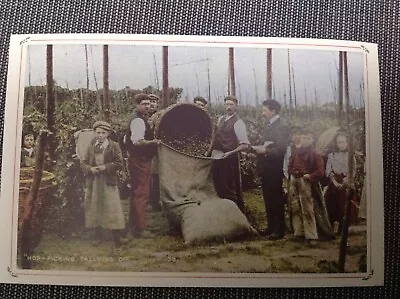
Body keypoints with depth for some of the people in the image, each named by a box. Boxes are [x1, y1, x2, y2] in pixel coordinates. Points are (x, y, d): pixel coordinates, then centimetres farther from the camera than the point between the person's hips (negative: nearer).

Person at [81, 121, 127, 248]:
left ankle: (117, 236, 1)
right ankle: (98, 236, 22)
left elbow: (119, 163, -7)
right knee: (95, 208, 9)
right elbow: (83, 164, 8)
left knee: (112, 208, -4)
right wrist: (90, 169, -12)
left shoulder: (114, 146, -2)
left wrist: (105, 167, -17)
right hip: (94, 182, 4)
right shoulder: (91, 147, 8)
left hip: (108, 182, -3)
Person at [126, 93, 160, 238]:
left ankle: (134, 225, 28)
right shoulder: (138, 120, -17)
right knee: (141, 194, -6)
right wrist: (153, 142, -16)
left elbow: (130, 139, 22)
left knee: (136, 193, 17)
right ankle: (140, 228, 1)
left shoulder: (138, 119, 16)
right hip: (140, 161, -11)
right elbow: (138, 141, -29)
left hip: (137, 160, 11)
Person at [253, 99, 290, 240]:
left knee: (276, 199, 1)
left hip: (274, 169, -8)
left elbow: (281, 149, -20)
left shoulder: (282, 125, -13)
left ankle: (279, 230, 12)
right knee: (268, 199, 15)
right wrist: (258, 148, -4)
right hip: (265, 168, 8)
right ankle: (271, 227, 27)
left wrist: (265, 151, -21)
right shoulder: (269, 125, 14)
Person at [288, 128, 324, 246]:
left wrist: (309, 176, -13)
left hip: (305, 182, -5)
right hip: (294, 182, 5)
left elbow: (320, 172, -7)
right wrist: (294, 173, 3)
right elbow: (290, 167, 19)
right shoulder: (296, 153, 13)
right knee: (295, 208, 8)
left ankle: (311, 236, -4)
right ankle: (299, 232, 17)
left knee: (307, 210, -7)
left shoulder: (315, 155, 0)